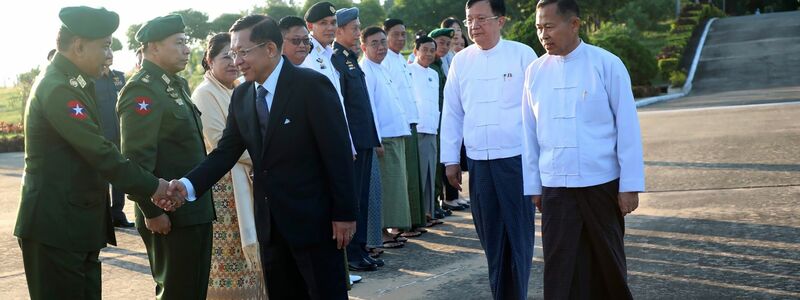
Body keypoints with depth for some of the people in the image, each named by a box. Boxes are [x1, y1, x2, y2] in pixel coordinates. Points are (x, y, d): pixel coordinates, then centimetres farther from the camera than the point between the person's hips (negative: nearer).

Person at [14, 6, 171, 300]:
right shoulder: (58, 89, -19)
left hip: (77, 225, 10)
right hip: (56, 227, -10)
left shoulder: (73, 83, 12)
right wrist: (152, 187, -13)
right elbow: (100, 152, -21)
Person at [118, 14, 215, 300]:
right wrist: (152, 211, -21)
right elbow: (136, 157, -21)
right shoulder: (143, 89, -15)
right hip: (170, 215, -9)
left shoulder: (176, 84, 14)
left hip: (194, 210, 9)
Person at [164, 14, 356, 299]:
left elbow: (338, 153, -13)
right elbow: (226, 150, 4)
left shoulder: (312, 85, -12)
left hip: (313, 217, -6)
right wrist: (189, 184, -13)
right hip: (270, 221, 6)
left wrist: (344, 213, -14)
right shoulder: (241, 95, 6)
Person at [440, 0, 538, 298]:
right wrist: (451, 159, 8)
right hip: (478, 161, 3)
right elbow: (451, 113, 10)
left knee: (519, 232, 2)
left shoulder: (522, 54, -2)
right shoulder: (461, 61, 7)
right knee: (490, 235, 10)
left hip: (517, 158, -3)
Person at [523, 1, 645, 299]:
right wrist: (533, 185, 9)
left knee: (607, 261, 13)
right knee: (560, 269, 2)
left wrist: (630, 184, -7)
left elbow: (627, 126, -5)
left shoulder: (607, 64, -6)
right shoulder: (535, 71, 3)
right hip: (554, 188, 2)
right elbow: (530, 132, 7)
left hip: (602, 184, -2)